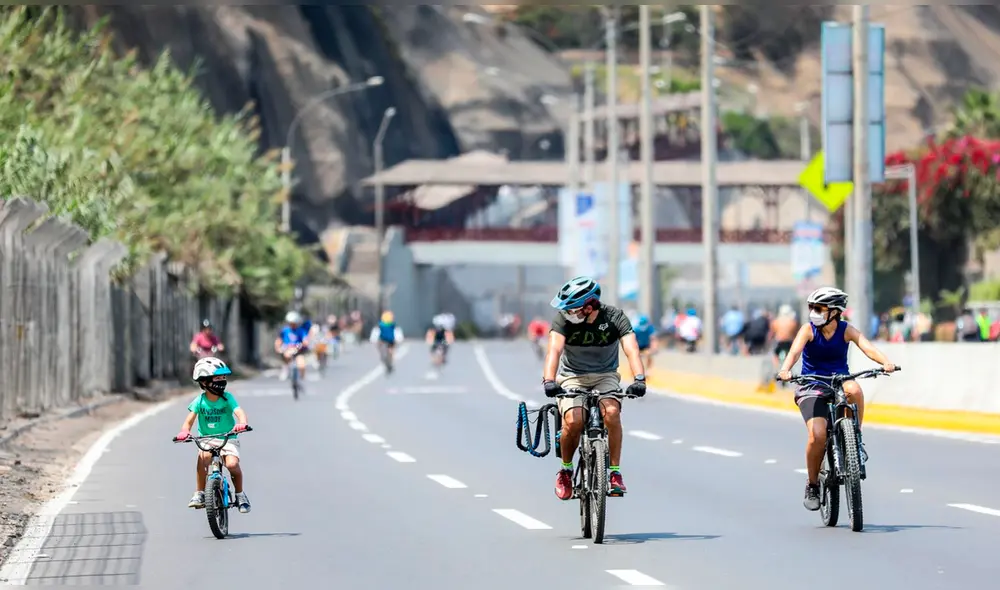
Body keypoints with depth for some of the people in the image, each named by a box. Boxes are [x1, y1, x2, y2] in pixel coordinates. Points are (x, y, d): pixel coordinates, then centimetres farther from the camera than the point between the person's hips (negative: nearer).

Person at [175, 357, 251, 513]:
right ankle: (199, 494, -15)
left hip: (228, 438, -1)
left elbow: (239, 412, -20)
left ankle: (240, 494, 3)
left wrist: (242, 423, -43)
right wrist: (184, 432, -33)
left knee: (232, 464, -24)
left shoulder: (227, 398, -7)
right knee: (203, 457, -31)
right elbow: (190, 419, -11)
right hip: (207, 440, 1)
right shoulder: (199, 401, -4)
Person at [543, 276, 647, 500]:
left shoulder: (614, 317, -18)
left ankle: (615, 472, -16)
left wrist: (639, 379, -48)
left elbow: (631, 349, -30)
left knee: (611, 412, -30)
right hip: (572, 377, 0)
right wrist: (549, 380, -48)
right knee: (573, 421, -27)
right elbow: (555, 349, -31)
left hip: (605, 376, 0)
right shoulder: (563, 318, -18)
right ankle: (566, 470, 0)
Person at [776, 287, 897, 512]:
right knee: (818, 435, -23)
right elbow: (795, 350, -25)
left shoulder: (847, 330, -5)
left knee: (854, 390, -36)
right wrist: (785, 370, -46)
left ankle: (856, 440, -14)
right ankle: (812, 485, -1)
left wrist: (885, 363, -40)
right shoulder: (809, 329, -8)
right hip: (812, 389, -1)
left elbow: (867, 347, -20)